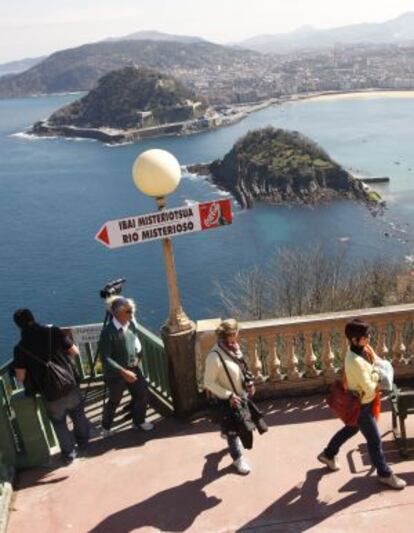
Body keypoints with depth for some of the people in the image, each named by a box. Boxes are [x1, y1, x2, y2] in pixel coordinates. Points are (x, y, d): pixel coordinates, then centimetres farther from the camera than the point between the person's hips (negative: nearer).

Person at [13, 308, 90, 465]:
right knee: (78, 416, 26)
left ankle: (69, 454, 32)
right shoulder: (54, 332, -10)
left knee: (59, 424, 21)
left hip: (51, 394, -1)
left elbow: (20, 377, -6)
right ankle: (83, 443, 44)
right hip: (70, 385, 1)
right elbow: (75, 351, -2)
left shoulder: (20, 347, -11)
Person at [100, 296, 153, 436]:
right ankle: (105, 427, 37)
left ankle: (139, 421, 38)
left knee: (143, 393, 12)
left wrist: (137, 356, 1)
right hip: (115, 373, -6)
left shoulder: (131, 324, -5)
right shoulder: (108, 332, -26)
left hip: (133, 368, 6)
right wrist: (123, 372, -28)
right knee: (114, 401, 11)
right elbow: (105, 358, -25)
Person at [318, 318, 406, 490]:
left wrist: (373, 360, -17)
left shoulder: (362, 351, -5)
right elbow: (370, 389, -29)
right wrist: (376, 375, -12)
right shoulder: (356, 361, -34)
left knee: (350, 429, 28)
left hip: (362, 403, 9)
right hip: (361, 406, -9)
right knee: (374, 440, 9)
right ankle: (385, 474, 30)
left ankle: (328, 454, 46)